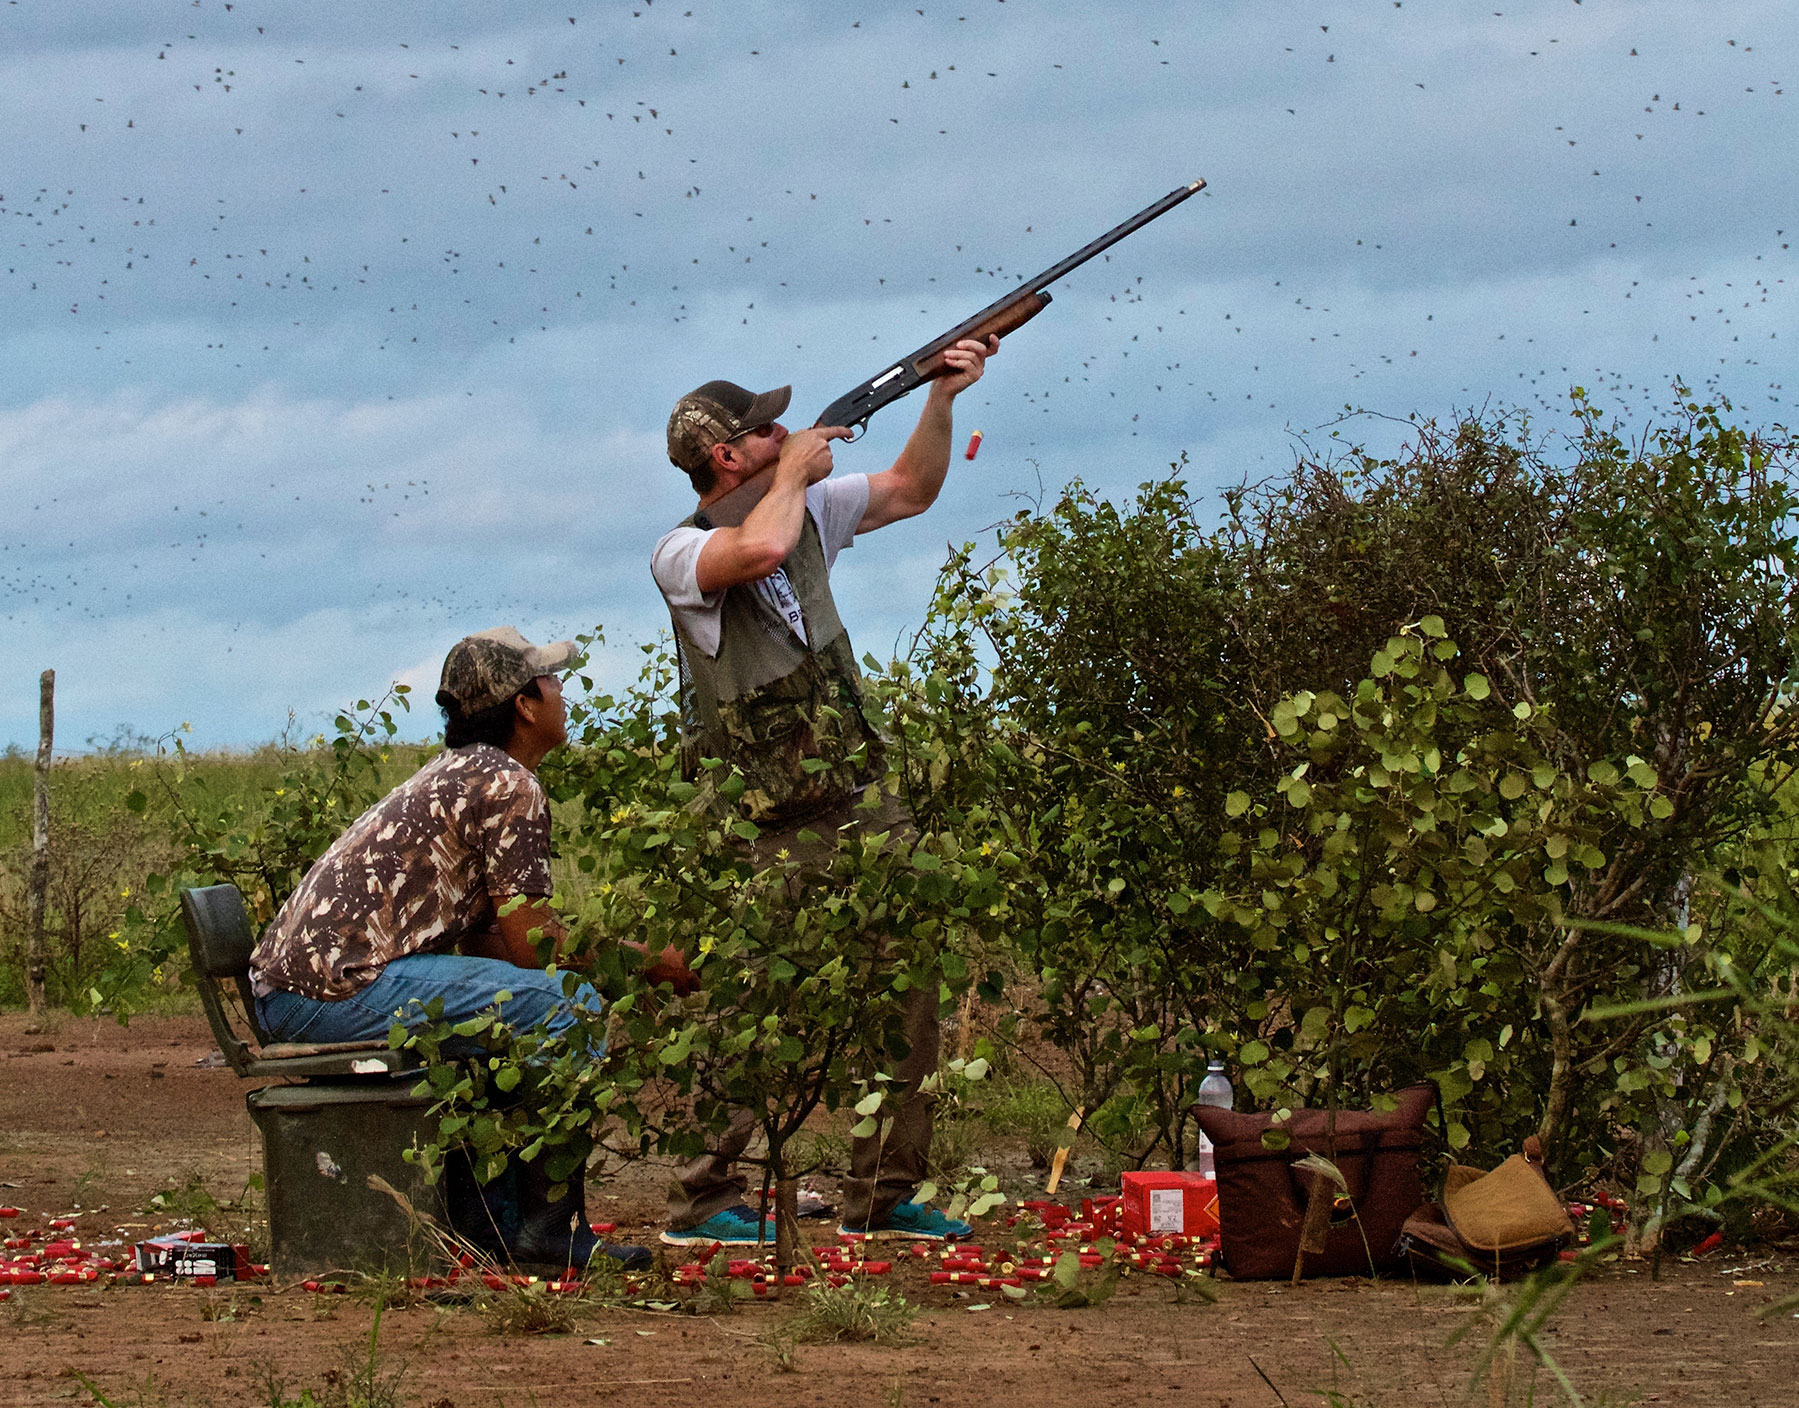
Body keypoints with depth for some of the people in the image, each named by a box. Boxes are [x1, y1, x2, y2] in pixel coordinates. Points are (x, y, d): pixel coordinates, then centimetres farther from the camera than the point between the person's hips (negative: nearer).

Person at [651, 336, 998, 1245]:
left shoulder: (807, 509, 6)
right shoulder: (681, 554, -16)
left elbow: (910, 491, 18)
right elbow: (761, 548, -37)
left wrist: (941, 398, 5)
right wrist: (794, 469, -20)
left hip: (865, 800, 7)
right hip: (780, 829, -7)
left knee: (905, 986, 5)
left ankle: (882, 1195, 13)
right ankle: (700, 1202, -2)